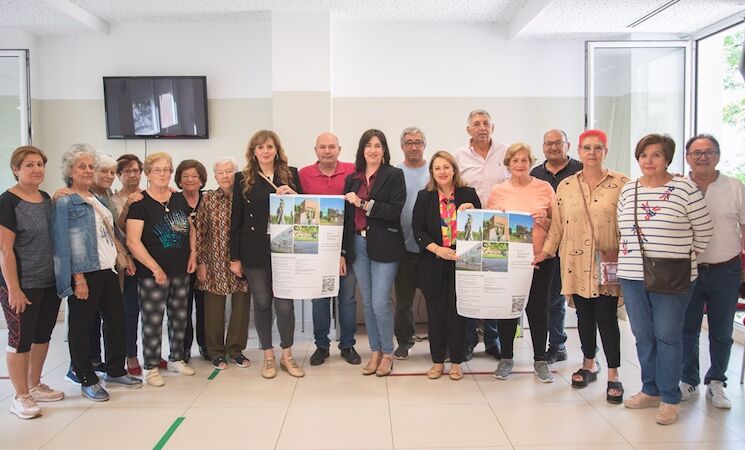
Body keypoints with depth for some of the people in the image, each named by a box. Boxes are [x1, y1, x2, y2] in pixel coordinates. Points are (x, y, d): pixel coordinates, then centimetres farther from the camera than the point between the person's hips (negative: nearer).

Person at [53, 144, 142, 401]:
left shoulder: (98, 199, 14)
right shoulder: (65, 202, -8)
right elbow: (63, 243, -14)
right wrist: (78, 278, -18)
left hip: (107, 269, 8)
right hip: (84, 273, -8)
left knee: (116, 319, 14)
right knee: (82, 327, 4)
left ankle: (115, 372, 28)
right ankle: (87, 381, 16)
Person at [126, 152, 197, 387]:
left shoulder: (180, 199, 9)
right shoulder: (140, 202, -8)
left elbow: (191, 228, 20)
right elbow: (133, 241, -14)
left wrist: (193, 253, 4)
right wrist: (155, 268, -16)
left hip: (181, 271, 6)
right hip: (152, 274, -6)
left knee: (180, 317, 14)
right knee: (152, 321, 1)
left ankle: (176, 359, 30)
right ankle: (151, 367, 15)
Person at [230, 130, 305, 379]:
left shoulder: (290, 174, 5)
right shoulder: (243, 179, 3)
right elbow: (236, 219, 3)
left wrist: (293, 195, -13)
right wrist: (234, 257, 1)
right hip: (255, 251, 0)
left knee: (285, 303, 1)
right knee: (262, 303, 8)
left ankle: (287, 356, 19)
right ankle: (268, 356, 23)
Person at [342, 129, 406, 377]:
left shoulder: (394, 175, -2)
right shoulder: (352, 179, 10)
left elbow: (395, 211, -13)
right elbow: (346, 216, 11)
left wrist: (363, 203, -15)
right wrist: (342, 252, 9)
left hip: (384, 246, -4)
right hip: (358, 245, 5)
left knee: (380, 303, -6)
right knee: (367, 303, 11)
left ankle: (388, 353, 14)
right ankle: (375, 352, 24)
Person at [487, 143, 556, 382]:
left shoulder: (545, 188, 2)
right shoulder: (498, 191, 2)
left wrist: (545, 221, -14)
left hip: (539, 258, 0)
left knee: (538, 308, 6)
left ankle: (540, 360, 22)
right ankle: (506, 357, 24)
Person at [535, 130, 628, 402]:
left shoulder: (621, 183, -2)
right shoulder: (566, 186, 7)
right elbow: (557, 225, 8)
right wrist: (545, 252, 1)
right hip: (577, 264, 3)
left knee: (607, 317, -1)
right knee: (584, 315, 13)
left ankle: (613, 375, 13)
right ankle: (589, 364, 30)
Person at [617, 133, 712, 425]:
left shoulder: (684, 188, -6)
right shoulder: (628, 190, 8)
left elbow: (703, 231, 1)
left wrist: (686, 258, 7)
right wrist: (631, 259, 14)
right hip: (632, 276, 5)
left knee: (667, 336, 2)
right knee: (642, 335, 12)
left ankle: (669, 399, 15)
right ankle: (651, 391, 27)